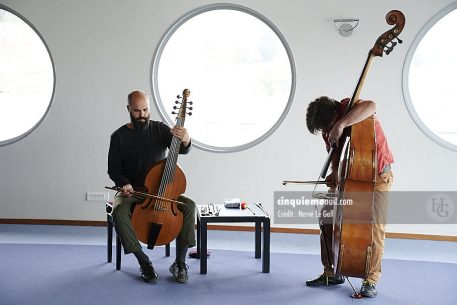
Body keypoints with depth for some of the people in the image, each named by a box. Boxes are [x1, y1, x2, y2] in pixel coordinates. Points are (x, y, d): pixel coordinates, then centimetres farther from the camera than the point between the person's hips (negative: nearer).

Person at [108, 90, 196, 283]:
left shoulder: (160, 129, 2)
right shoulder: (119, 136, 0)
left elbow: (182, 150, -12)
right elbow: (113, 169, 2)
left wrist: (185, 141, -37)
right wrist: (124, 183, -20)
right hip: (131, 192, -1)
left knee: (189, 205, -24)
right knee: (119, 212, -34)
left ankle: (179, 263, -16)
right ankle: (143, 262, -18)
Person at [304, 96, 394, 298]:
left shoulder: (349, 108, -22)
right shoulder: (327, 127, -3)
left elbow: (371, 106, -45)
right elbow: (336, 152, 7)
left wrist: (341, 124, -49)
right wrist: (335, 172, -12)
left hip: (377, 175, -7)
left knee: (375, 227, -12)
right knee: (327, 219, 2)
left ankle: (371, 281, 2)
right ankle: (331, 273, 15)